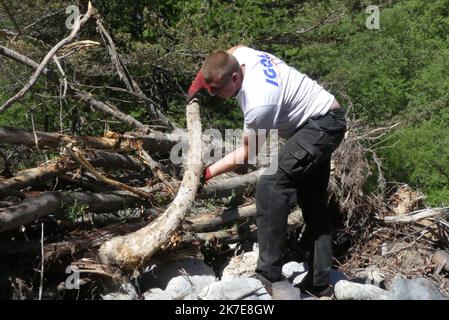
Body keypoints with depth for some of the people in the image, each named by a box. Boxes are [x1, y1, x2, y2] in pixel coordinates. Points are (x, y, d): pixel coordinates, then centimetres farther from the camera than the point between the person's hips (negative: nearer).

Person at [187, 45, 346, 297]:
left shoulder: (258, 104, -32)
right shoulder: (240, 55, -9)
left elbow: (247, 154, -18)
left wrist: (208, 173, -12)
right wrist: (201, 79, 9)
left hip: (321, 124, -11)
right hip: (328, 124, 11)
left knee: (270, 188, -21)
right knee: (313, 200, 12)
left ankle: (269, 275, -18)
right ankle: (319, 283, 18)